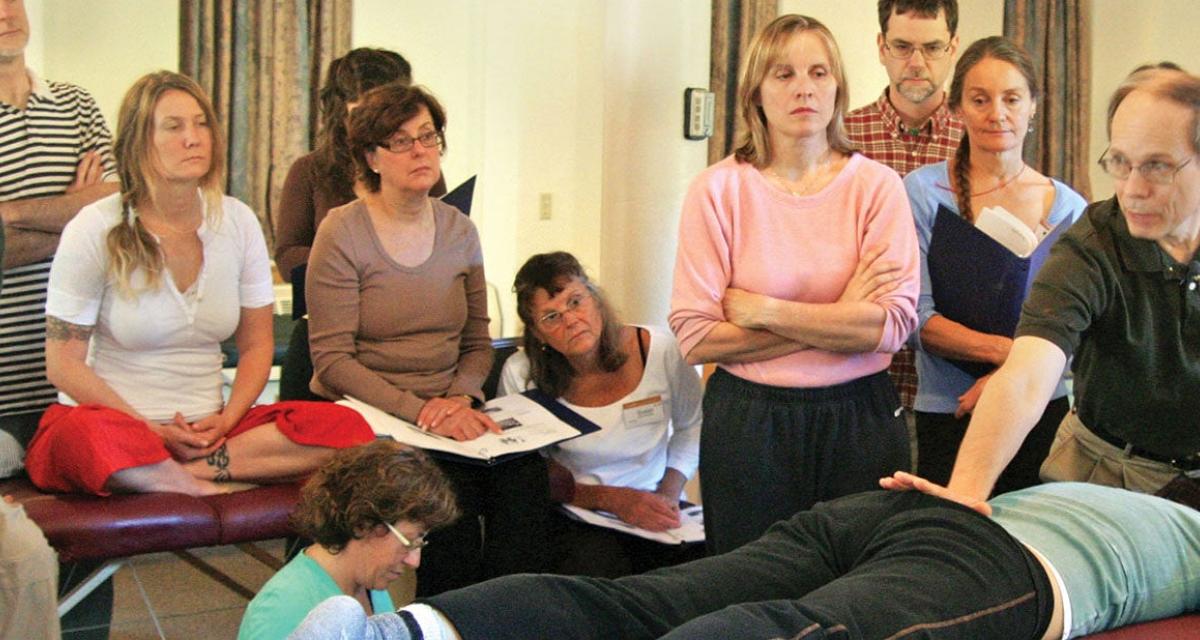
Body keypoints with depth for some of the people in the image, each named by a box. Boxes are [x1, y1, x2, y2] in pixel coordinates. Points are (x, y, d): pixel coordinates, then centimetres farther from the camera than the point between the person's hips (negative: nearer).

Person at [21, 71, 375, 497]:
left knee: (347, 429, -20)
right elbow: (64, 363, -6)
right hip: (116, 420, -4)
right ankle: (213, 489, -22)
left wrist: (227, 420, -9)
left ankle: (184, 473, -23)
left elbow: (256, 344, 10)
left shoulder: (237, 222, 5)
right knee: (80, 437, -41)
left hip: (209, 427, 4)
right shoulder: (96, 230, -6)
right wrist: (155, 431, -15)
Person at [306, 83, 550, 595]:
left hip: (445, 414, 5)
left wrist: (460, 398, -7)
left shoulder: (460, 232, 11)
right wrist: (419, 410, -20)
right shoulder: (343, 234, -5)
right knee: (451, 495, -31)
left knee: (525, 476, -25)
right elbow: (333, 361, -10)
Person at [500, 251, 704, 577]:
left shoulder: (658, 349, -7)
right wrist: (613, 501, -15)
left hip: (656, 513, 2)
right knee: (598, 565, -37)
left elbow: (691, 427, 12)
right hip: (576, 520, -2)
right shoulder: (521, 375, -10)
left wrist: (669, 494, -4)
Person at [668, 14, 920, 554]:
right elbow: (696, 337, -12)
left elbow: (893, 323, -11)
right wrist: (838, 321, -12)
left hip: (858, 419, 1)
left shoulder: (877, 186, -1)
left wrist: (760, 311, -13)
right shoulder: (717, 190, -4)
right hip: (747, 423, -1)